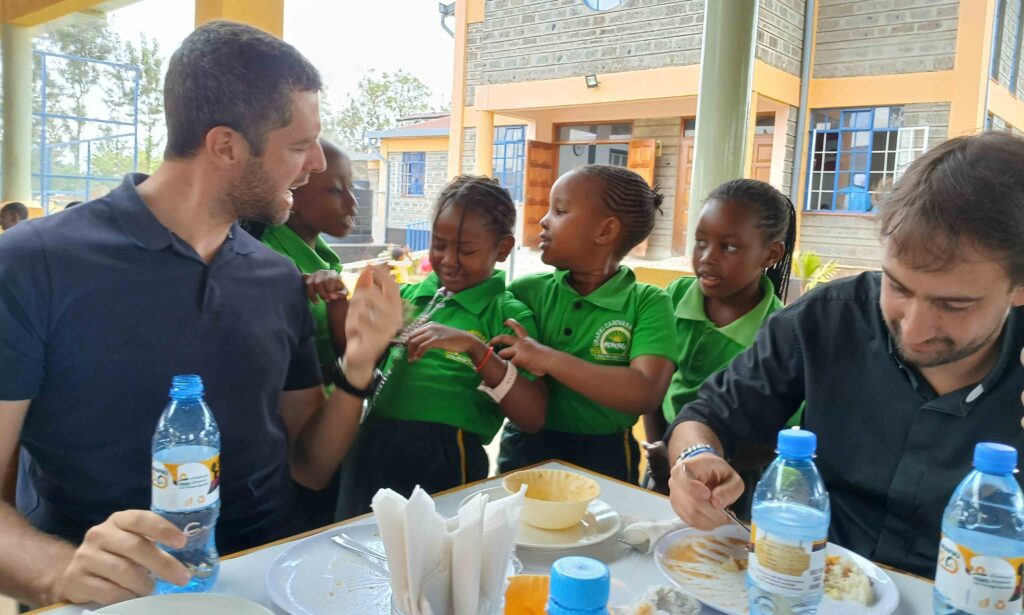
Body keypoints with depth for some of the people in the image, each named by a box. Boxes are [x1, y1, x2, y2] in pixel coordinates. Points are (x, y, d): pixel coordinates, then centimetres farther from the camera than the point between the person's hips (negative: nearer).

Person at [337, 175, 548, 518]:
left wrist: (476, 348, -24)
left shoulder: (508, 315, -5)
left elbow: (534, 418, -13)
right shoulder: (408, 295, 7)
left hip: (446, 464, -4)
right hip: (370, 451, 5)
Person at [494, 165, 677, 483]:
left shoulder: (647, 303, -8)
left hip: (605, 457, -1)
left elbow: (646, 394, -21)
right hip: (525, 449, 1)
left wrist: (546, 359, -22)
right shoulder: (526, 291, -1)